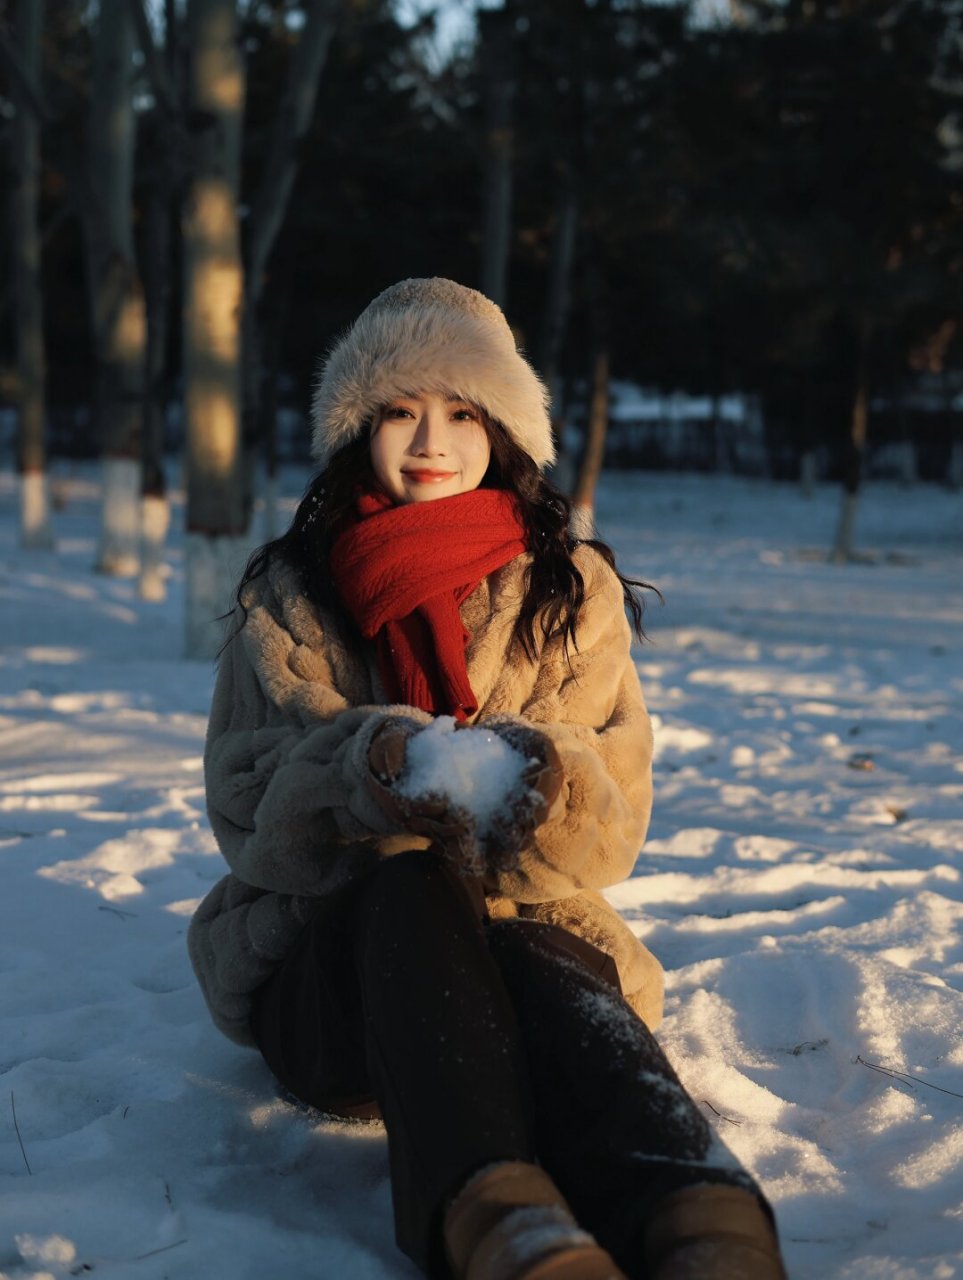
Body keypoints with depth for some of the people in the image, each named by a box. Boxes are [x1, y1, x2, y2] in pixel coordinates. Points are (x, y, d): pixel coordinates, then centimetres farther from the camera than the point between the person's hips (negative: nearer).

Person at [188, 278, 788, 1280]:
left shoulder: (574, 590, 12)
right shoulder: (287, 596, 11)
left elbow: (615, 817, 2)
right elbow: (246, 804, -2)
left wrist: (532, 787, -23)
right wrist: (371, 771, -25)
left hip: (524, 930, 1)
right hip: (326, 957, 0)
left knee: (556, 976, -37)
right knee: (409, 883, -37)